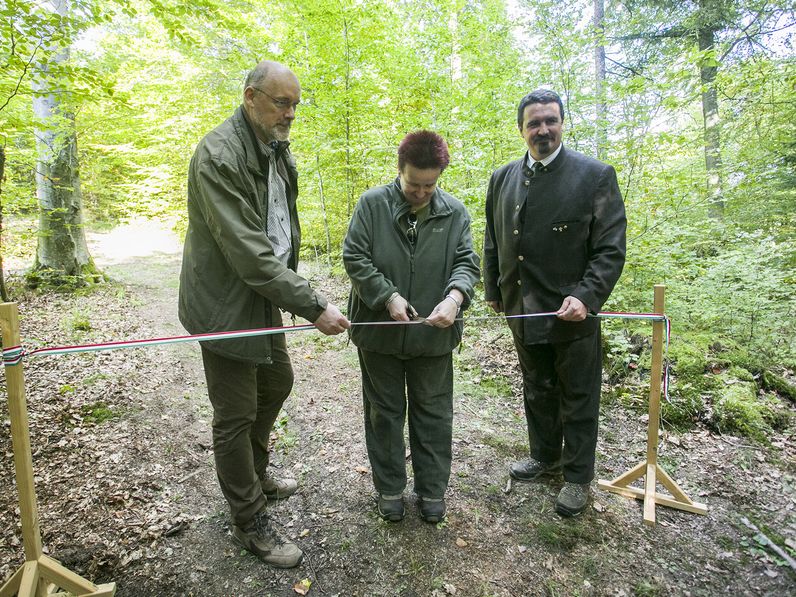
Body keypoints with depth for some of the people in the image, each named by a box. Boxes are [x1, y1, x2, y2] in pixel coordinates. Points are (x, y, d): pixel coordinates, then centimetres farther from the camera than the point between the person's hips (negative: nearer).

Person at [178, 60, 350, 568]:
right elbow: (248, 252, -29)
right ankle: (249, 522, 23)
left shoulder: (277, 149, 7)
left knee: (277, 382, 21)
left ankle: (256, 474, 45)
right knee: (236, 414, 3)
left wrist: (289, 280, 9)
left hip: (266, 293, 9)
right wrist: (313, 306, -28)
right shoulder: (218, 155, -22)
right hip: (227, 302, -9)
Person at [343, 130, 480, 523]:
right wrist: (389, 297, -19)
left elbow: (466, 262, -2)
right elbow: (354, 257, -8)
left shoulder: (455, 212, 0)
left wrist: (455, 296, -23)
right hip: (380, 330, -1)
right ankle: (389, 490, 33)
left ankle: (432, 491, 32)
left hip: (434, 334, 2)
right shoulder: (372, 204, -5)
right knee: (384, 414, 14)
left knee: (434, 415, 13)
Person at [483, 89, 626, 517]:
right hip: (524, 312, 5)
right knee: (537, 393, 20)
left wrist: (585, 296, -22)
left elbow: (611, 249, -10)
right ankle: (546, 457, 42)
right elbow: (492, 242, 14)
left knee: (578, 400, 10)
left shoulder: (596, 176, -7)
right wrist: (493, 290, 12)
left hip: (573, 313, -4)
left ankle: (577, 478, 30)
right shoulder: (502, 179, 7)